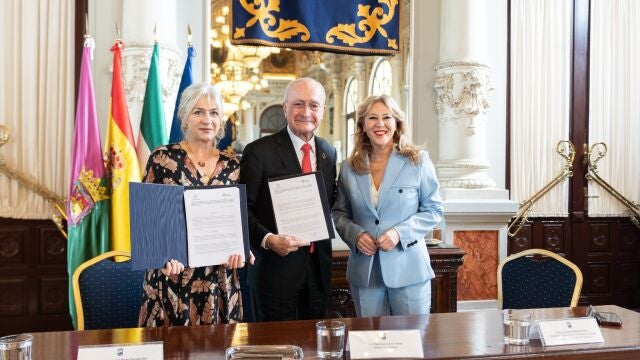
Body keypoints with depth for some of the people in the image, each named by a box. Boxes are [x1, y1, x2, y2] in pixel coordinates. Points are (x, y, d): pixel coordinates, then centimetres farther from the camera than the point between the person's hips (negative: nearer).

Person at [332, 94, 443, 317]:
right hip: (364, 272, 2)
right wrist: (355, 234, -8)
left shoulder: (418, 161, -1)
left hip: (408, 269, -2)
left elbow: (434, 210, 1)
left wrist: (400, 233, -14)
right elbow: (339, 213, 12)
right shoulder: (349, 167, 5)